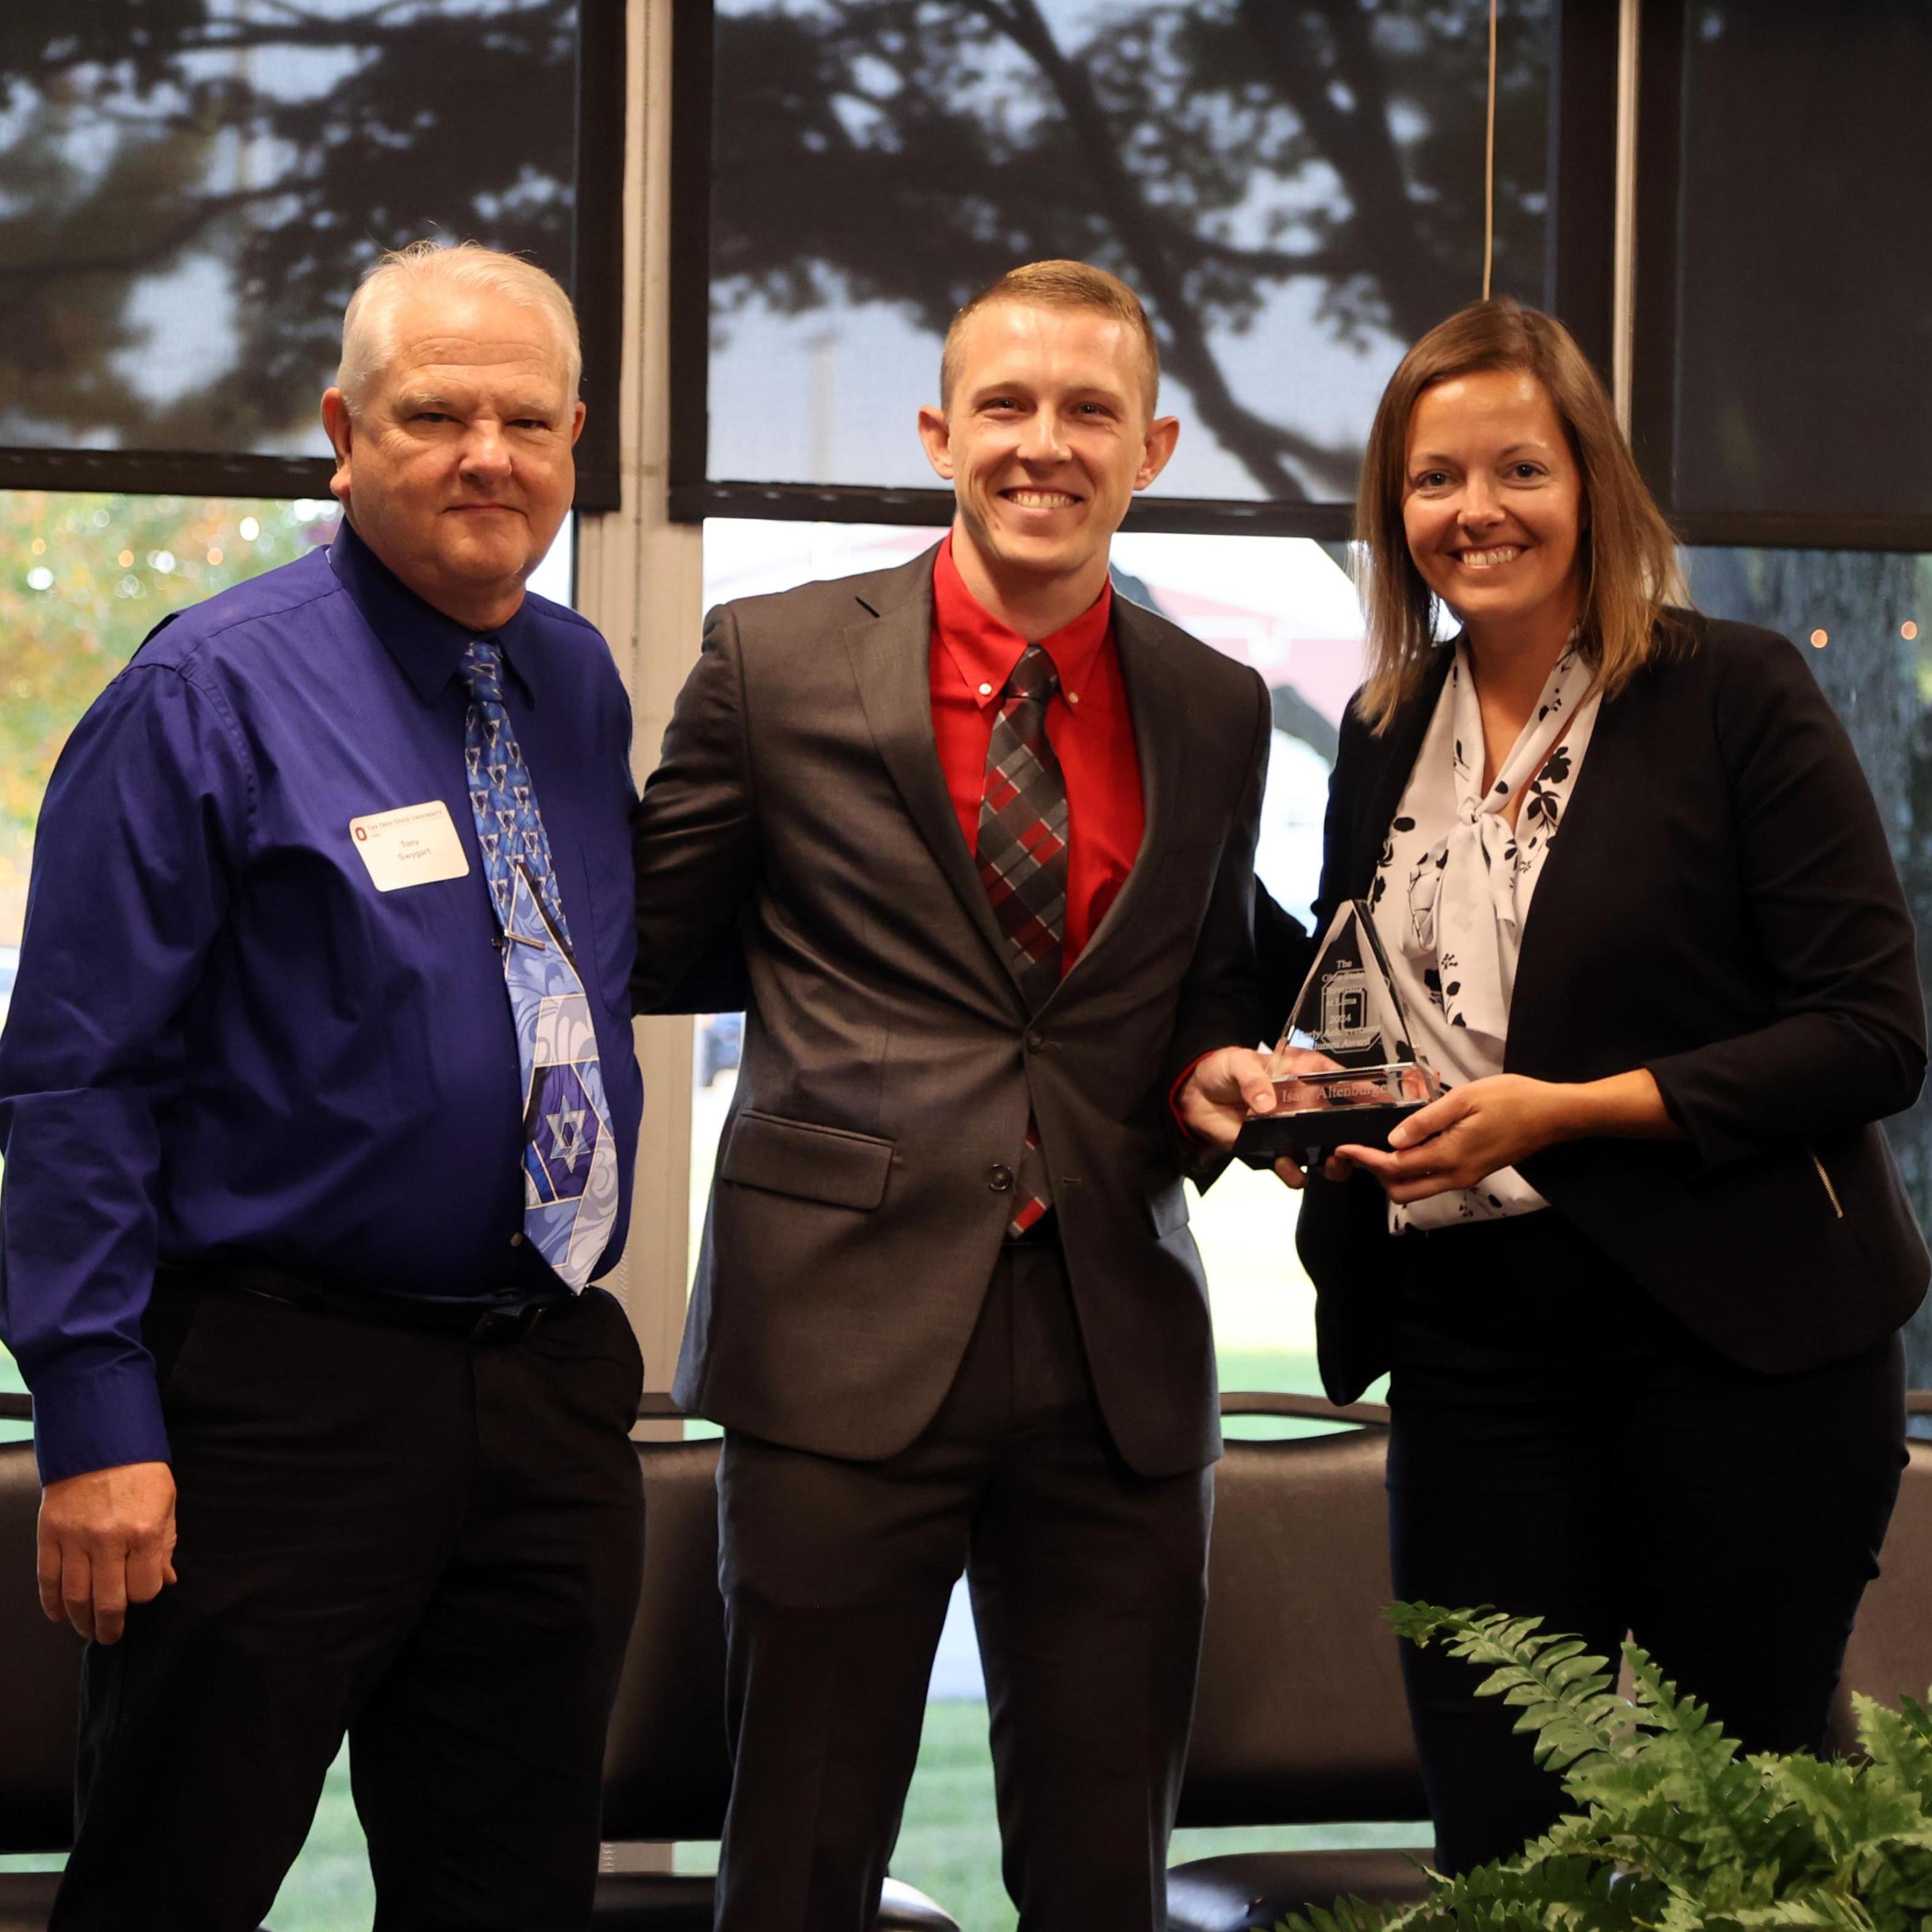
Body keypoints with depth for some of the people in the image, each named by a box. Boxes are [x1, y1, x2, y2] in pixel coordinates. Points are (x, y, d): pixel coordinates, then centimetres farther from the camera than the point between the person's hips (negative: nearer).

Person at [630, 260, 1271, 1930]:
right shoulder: (775, 664, 1)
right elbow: (645, 946, 9)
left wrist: (1232, 1078, 0)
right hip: (849, 1334, -3)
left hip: (1119, 1353, 3)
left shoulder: (1217, 713, 11)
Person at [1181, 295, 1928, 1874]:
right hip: (1473, 1346, 5)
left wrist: (1568, 1110, -18)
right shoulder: (1388, 734, 11)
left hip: (1732, 1338, -5)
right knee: (1495, 1840, 4)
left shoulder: (1736, 696, -6)